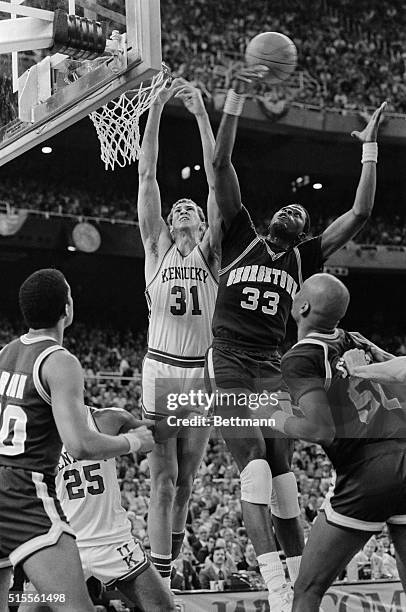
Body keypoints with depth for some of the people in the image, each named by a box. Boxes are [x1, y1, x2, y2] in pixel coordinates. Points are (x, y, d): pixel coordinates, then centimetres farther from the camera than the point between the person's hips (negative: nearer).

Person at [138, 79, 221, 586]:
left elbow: (217, 182, 0)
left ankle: (168, 572, 19)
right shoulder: (158, 248, 7)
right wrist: (156, 107, -4)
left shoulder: (210, 253, 9)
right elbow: (147, 176, 2)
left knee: (185, 482, 8)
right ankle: (159, 584, -3)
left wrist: (201, 115, -5)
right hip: (161, 369, -2)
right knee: (163, 482, -4)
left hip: (202, 373, 2)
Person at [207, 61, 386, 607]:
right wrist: (237, 97, -5)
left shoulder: (305, 258, 14)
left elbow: (360, 213, 9)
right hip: (228, 366, -3)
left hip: (271, 370, 3)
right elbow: (221, 165, 1)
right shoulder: (241, 239, 8)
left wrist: (370, 147, 11)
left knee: (283, 475, 0)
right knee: (254, 461, -19)